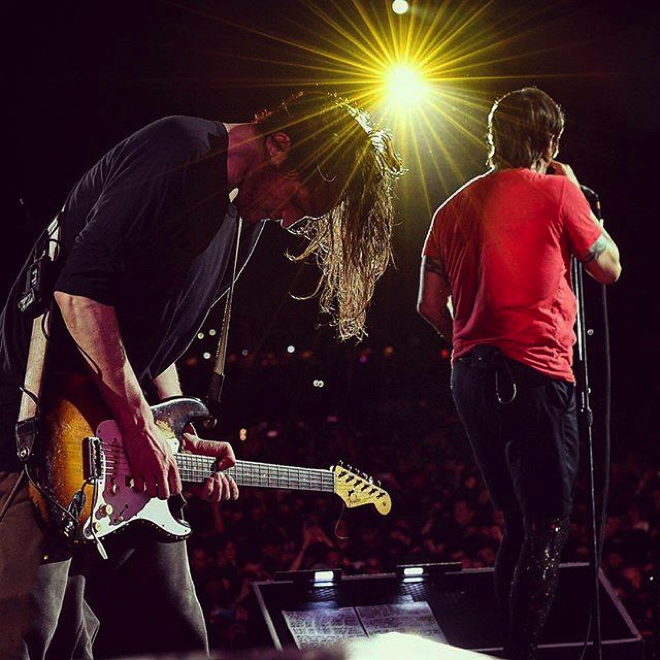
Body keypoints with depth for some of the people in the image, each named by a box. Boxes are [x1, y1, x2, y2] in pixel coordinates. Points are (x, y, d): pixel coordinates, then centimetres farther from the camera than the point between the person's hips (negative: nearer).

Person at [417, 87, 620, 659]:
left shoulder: (455, 207, 14)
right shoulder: (556, 192, -3)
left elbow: (431, 305, 13)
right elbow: (609, 268, 8)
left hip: (470, 376, 7)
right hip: (534, 376, -7)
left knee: (518, 521, 17)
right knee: (548, 526, -3)